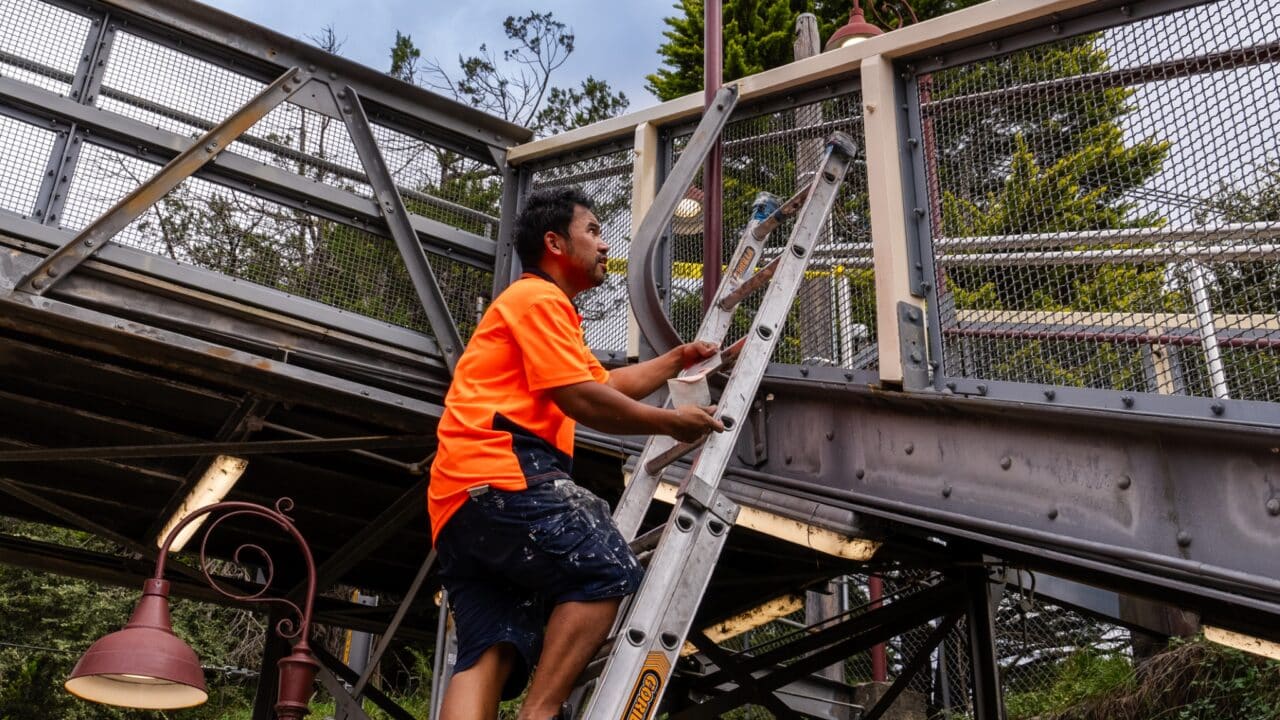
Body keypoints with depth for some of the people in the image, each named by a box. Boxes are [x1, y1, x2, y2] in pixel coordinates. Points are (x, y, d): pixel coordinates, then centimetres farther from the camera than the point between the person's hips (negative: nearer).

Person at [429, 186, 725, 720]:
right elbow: (582, 400, -10)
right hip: (501, 475, -10)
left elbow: (608, 384, 43)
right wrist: (670, 423, 0)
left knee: (488, 653, -4)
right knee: (609, 570, -9)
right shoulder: (539, 298, 1)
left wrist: (675, 361, 42)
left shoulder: (539, 305, 35)